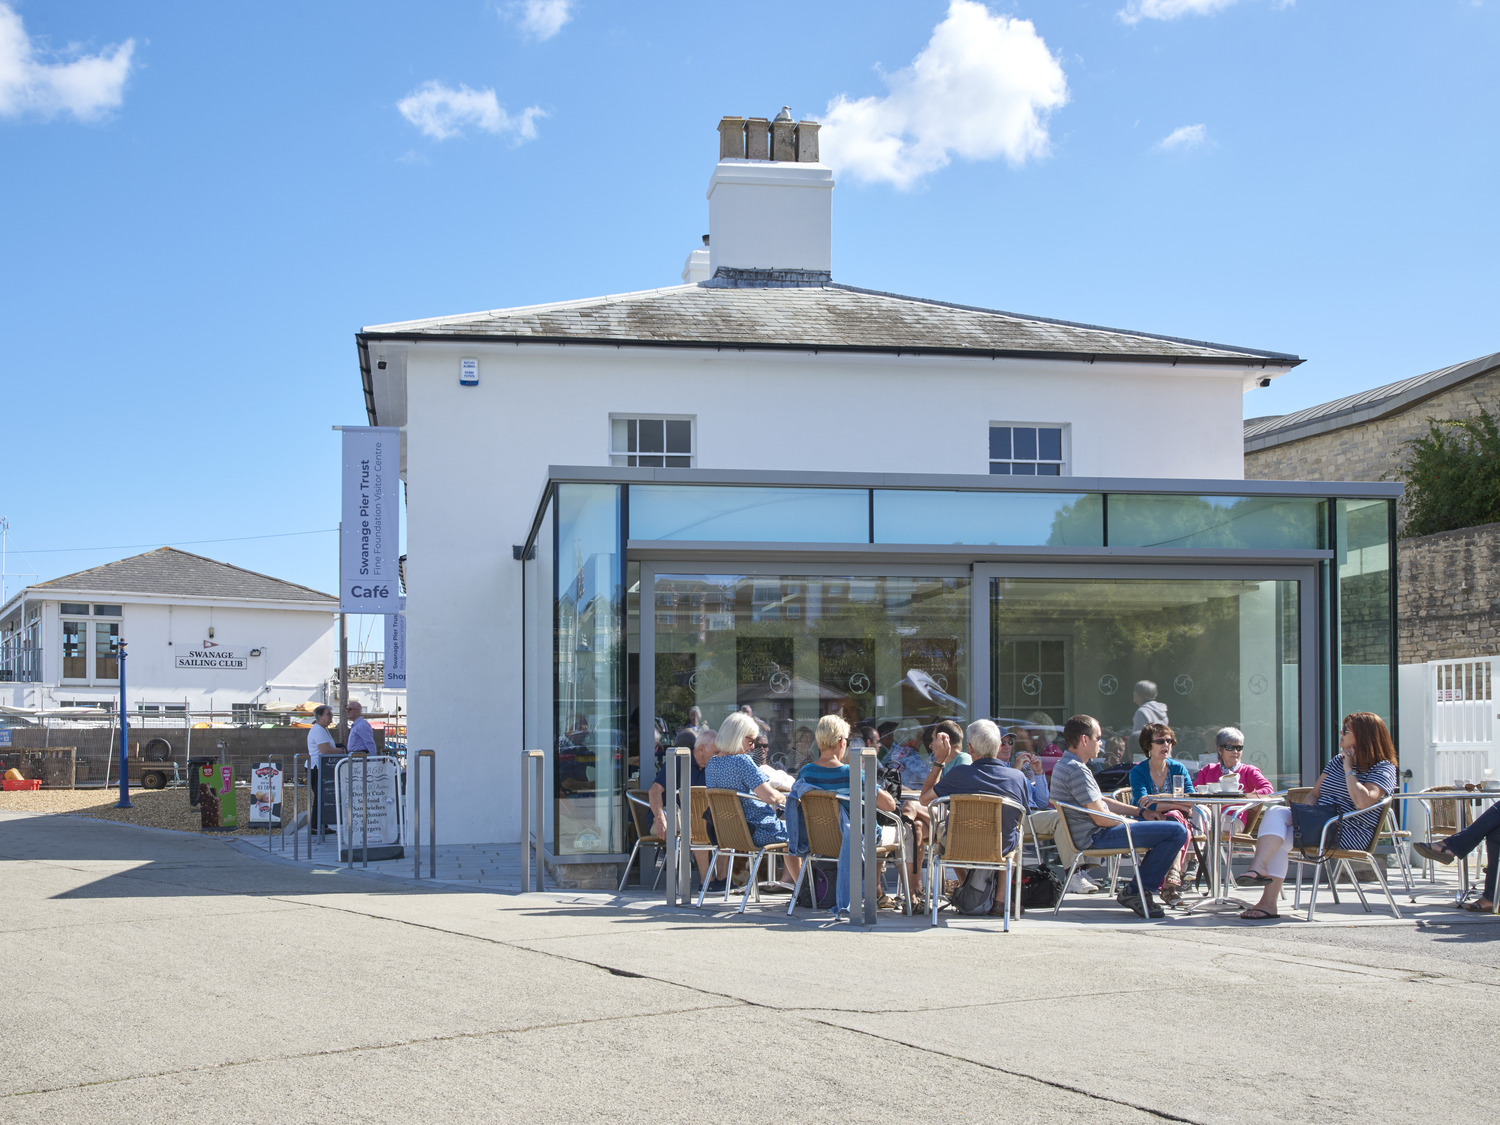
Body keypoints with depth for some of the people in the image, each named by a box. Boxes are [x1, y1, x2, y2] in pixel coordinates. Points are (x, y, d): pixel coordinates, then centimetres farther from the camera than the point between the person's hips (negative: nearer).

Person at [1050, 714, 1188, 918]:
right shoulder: (1076, 770, -20)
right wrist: (1132, 822, -6)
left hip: (1088, 834, 11)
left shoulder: (1065, 765, 14)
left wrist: (1139, 812, 13)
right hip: (1095, 837, -11)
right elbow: (1101, 818, -22)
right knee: (1177, 832, -18)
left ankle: (1137, 890, 18)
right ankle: (1135, 892, -8)